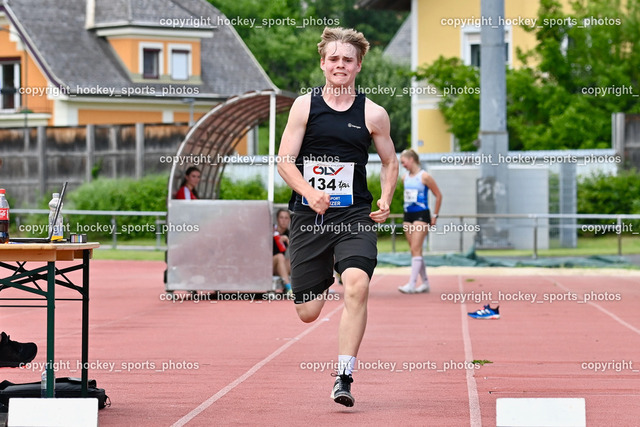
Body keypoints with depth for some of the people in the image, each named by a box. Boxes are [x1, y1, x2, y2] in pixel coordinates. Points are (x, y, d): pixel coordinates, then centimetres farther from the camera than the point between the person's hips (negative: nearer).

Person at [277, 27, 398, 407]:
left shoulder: (373, 114, 4)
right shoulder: (305, 105, 3)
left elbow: (390, 162, 17)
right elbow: (284, 161, -2)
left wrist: (385, 201, -1)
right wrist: (309, 192, -20)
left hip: (354, 217, -1)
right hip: (309, 217, 1)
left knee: (357, 285, -27)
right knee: (308, 313, 5)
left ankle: (344, 377, -20)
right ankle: (324, 281, 46)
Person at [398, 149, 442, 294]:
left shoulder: (424, 176, -9)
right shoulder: (405, 177, 10)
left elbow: (438, 195, -5)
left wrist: (435, 215, -4)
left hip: (421, 215, -7)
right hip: (408, 216, 7)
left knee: (416, 249, -13)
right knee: (415, 250, 8)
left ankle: (411, 284, -17)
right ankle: (425, 283, 17)